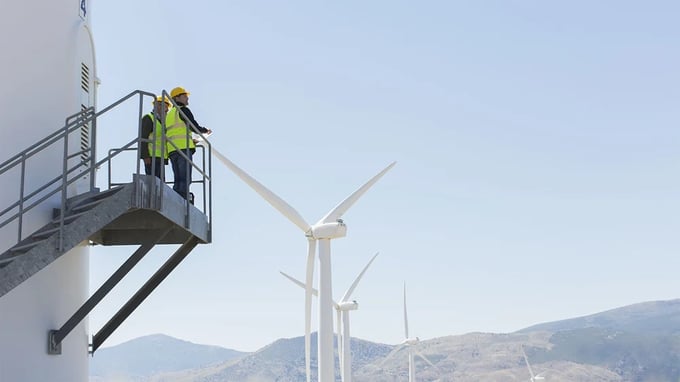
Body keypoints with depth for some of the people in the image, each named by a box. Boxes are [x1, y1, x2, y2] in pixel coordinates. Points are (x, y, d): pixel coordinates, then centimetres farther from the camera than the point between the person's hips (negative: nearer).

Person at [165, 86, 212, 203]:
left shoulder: (169, 114, 27)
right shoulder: (183, 110, 1)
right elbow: (194, 126, -6)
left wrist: (190, 140, 30)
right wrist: (206, 130, 14)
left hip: (172, 149, 8)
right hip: (183, 147, -8)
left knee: (178, 179, 6)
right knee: (185, 179, -14)